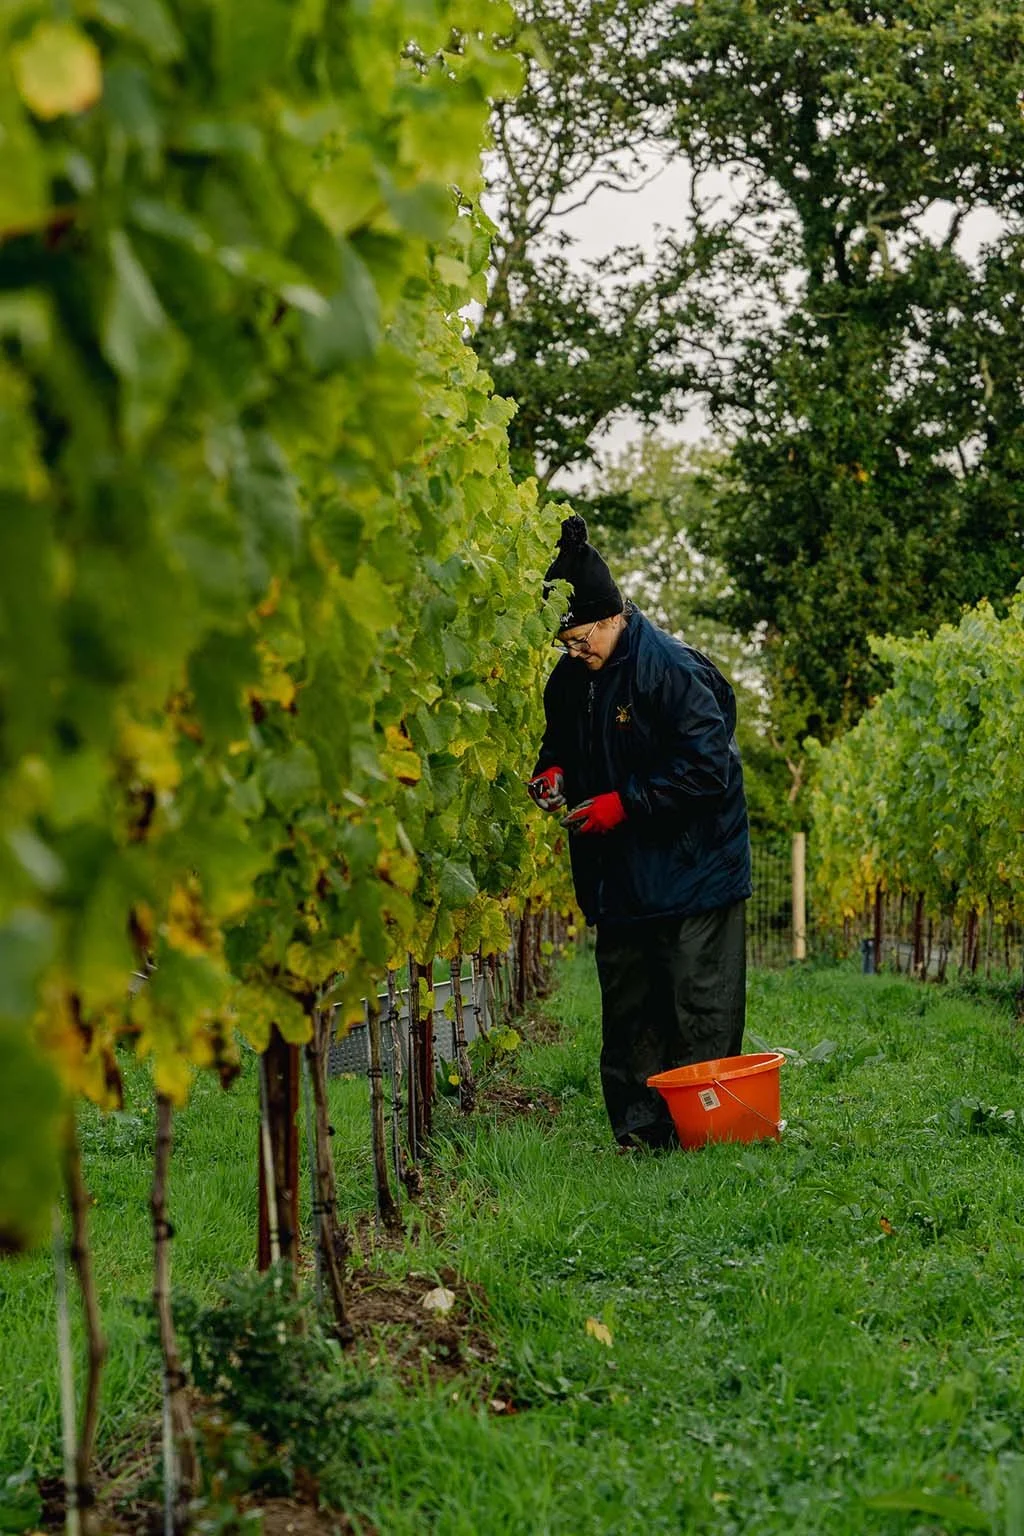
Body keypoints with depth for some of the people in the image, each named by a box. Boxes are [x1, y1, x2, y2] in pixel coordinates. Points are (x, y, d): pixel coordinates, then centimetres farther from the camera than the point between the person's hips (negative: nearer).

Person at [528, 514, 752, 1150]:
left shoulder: (672, 669, -18)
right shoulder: (570, 678, 5)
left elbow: (707, 766, -20)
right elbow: (561, 740, 24)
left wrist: (624, 803, -21)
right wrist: (553, 771, 0)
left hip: (692, 875, -7)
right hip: (619, 877, 7)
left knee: (697, 1008, -2)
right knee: (626, 1006, 10)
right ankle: (638, 1128, 17)